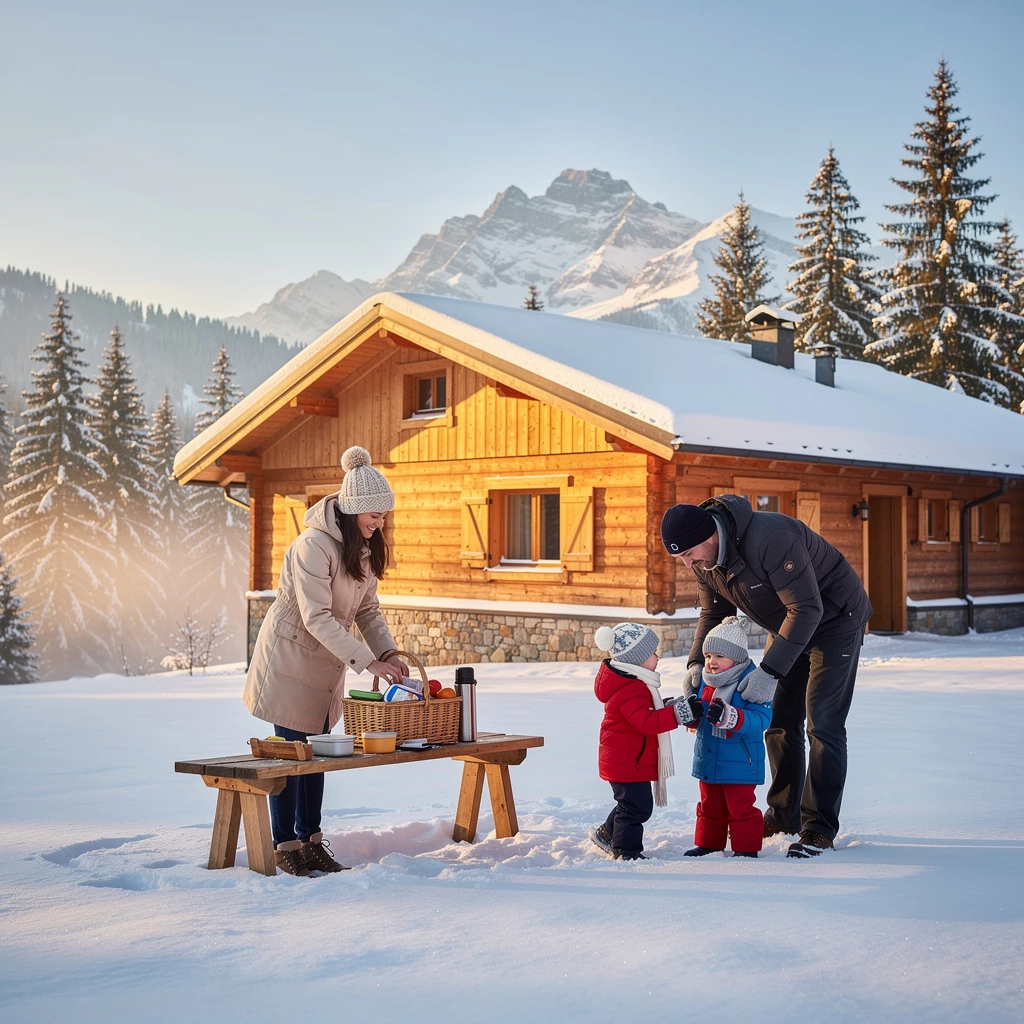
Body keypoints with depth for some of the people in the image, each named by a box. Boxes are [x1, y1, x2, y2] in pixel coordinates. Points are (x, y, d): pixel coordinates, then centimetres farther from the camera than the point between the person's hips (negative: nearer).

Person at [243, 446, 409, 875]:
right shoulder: (313, 545, -25)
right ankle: (284, 845, 10)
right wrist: (368, 661, -30)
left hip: (327, 662, 8)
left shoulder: (366, 546, 1)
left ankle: (310, 841, 21)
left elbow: (367, 608, 5)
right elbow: (316, 617, -28)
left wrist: (389, 652, -10)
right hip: (291, 654, -7)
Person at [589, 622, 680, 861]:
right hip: (628, 762, -11)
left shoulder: (632, 682, 10)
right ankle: (627, 852, 8)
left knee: (632, 804, 22)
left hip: (634, 759, 11)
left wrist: (666, 708, 4)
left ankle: (607, 833, 37)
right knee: (636, 806, -3)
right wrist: (678, 714, -35)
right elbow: (646, 722, -33)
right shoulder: (630, 690, -26)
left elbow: (645, 712, 19)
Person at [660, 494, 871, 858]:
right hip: (786, 625, 8)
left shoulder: (769, 538, -37)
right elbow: (714, 614, 3)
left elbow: (807, 609, -36)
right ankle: (784, 815, 20)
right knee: (779, 722, 7)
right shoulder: (703, 559, -11)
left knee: (822, 724, -10)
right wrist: (697, 663, -14)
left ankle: (819, 828, -4)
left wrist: (770, 670, -38)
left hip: (834, 619, -8)